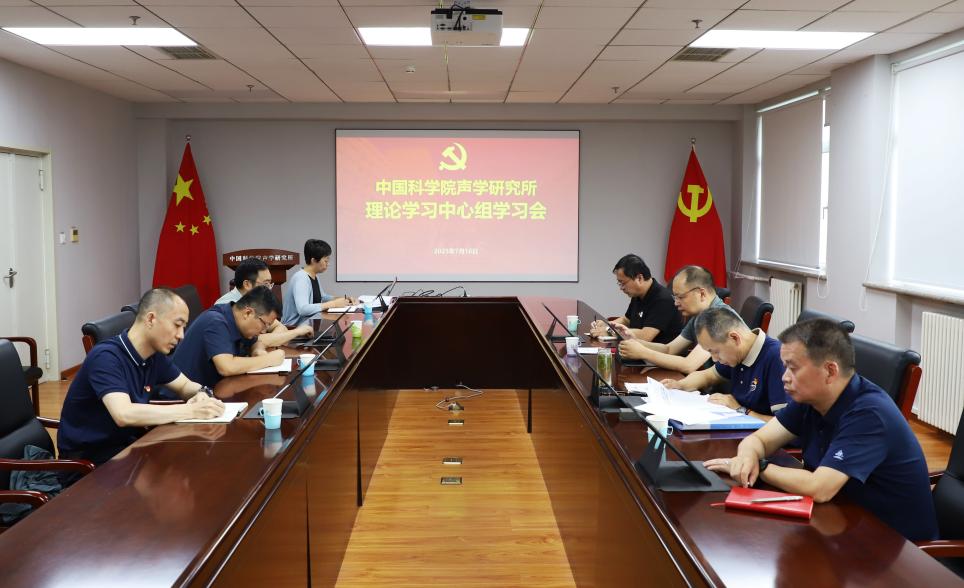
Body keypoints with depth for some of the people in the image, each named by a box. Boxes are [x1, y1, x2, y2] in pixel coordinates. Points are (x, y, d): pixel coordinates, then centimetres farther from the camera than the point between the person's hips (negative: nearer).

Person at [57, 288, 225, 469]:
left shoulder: (155, 356, 0)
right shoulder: (106, 357, -23)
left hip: (128, 443, 7)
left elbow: (186, 386, 15)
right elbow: (124, 415, -36)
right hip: (86, 459, -7)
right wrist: (191, 411, -34)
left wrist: (201, 394, -10)